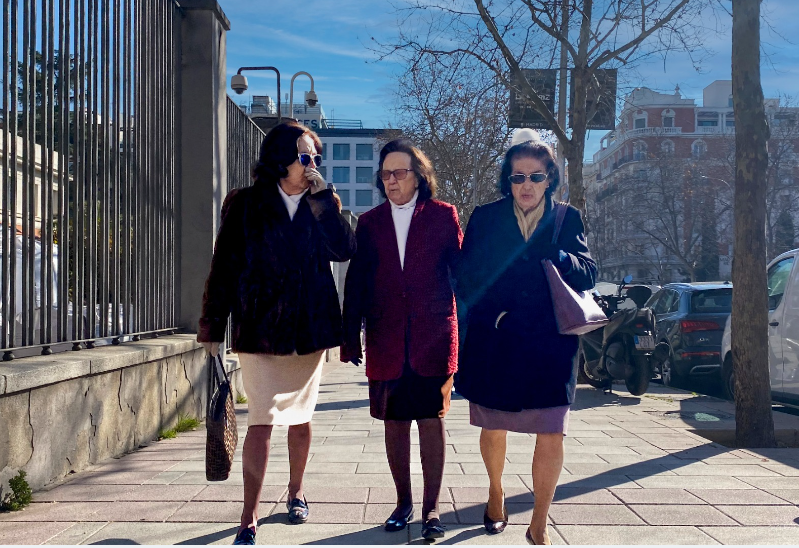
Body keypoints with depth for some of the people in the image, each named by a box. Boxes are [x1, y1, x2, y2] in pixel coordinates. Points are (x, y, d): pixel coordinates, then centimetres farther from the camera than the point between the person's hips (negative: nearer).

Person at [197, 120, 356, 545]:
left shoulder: (322, 205, 7)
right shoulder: (246, 204, -1)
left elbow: (344, 250, -9)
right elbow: (224, 265, -2)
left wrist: (321, 200, -12)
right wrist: (213, 326, -3)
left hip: (308, 328, 3)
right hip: (260, 329, -3)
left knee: (300, 417, 16)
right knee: (261, 421, -9)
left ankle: (295, 493, 35)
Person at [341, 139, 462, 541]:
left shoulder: (443, 215, 3)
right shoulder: (369, 222, 10)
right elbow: (355, 283, 9)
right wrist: (350, 337, 5)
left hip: (434, 337, -2)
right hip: (385, 339, 3)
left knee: (431, 419, 0)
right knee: (394, 421, 8)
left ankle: (431, 507, 9)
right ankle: (403, 502, 22)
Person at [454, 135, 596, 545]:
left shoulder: (568, 219, 6)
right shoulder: (485, 218, 4)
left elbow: (588, 273, -2)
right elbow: (465, 279, 2)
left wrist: (561, 258, -21)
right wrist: (493, 313, -9)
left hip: (550, 346, 0)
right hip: (493, 344, 1)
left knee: (551, 435, -6)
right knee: (493, 428, 14)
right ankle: (496, 492, 42)